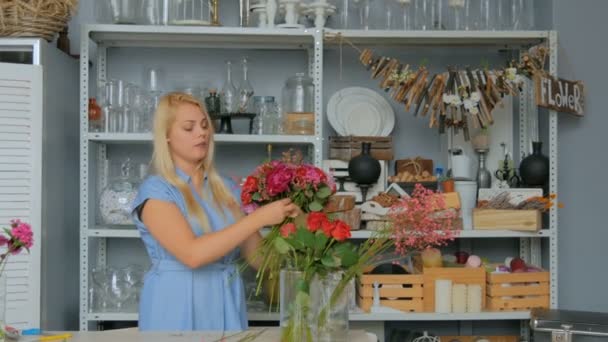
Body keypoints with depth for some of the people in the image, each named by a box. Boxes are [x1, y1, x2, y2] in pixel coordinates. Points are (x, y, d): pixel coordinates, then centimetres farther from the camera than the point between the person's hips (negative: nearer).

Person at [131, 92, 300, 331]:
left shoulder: (228, 190, 8)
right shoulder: (155, 190, -9)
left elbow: (258, 257, 5)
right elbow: (192, 254, -23)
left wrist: (283, 227, -14)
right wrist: (259, 218, -23)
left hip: (226, 308, 5)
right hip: (177, 309, -5)